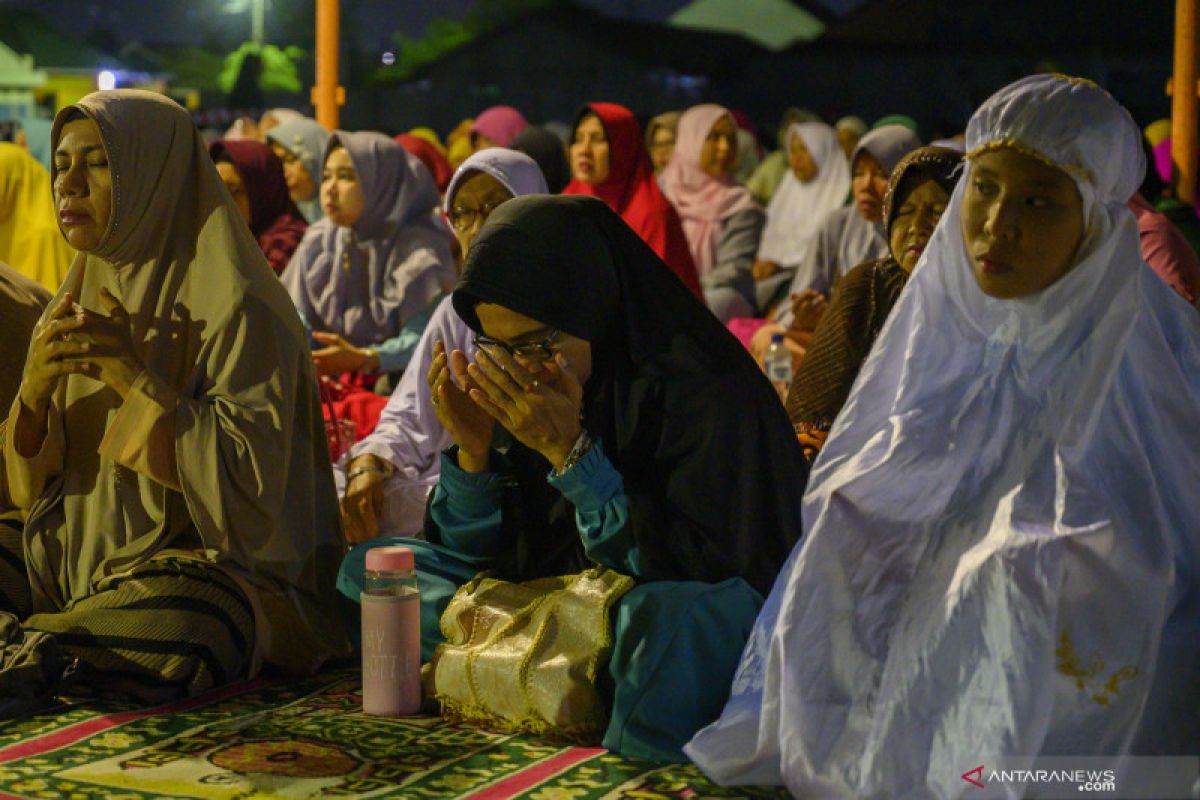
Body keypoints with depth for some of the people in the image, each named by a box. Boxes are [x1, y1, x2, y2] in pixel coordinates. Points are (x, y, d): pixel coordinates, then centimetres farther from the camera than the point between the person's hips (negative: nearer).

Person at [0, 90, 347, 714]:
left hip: (206, 564, -7)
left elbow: (248, 481, -19)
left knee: (184, 618, -38)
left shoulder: (234, 310, -10)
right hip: (77, 563, 7)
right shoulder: (71, 307, 12)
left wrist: (134, 376, -19)